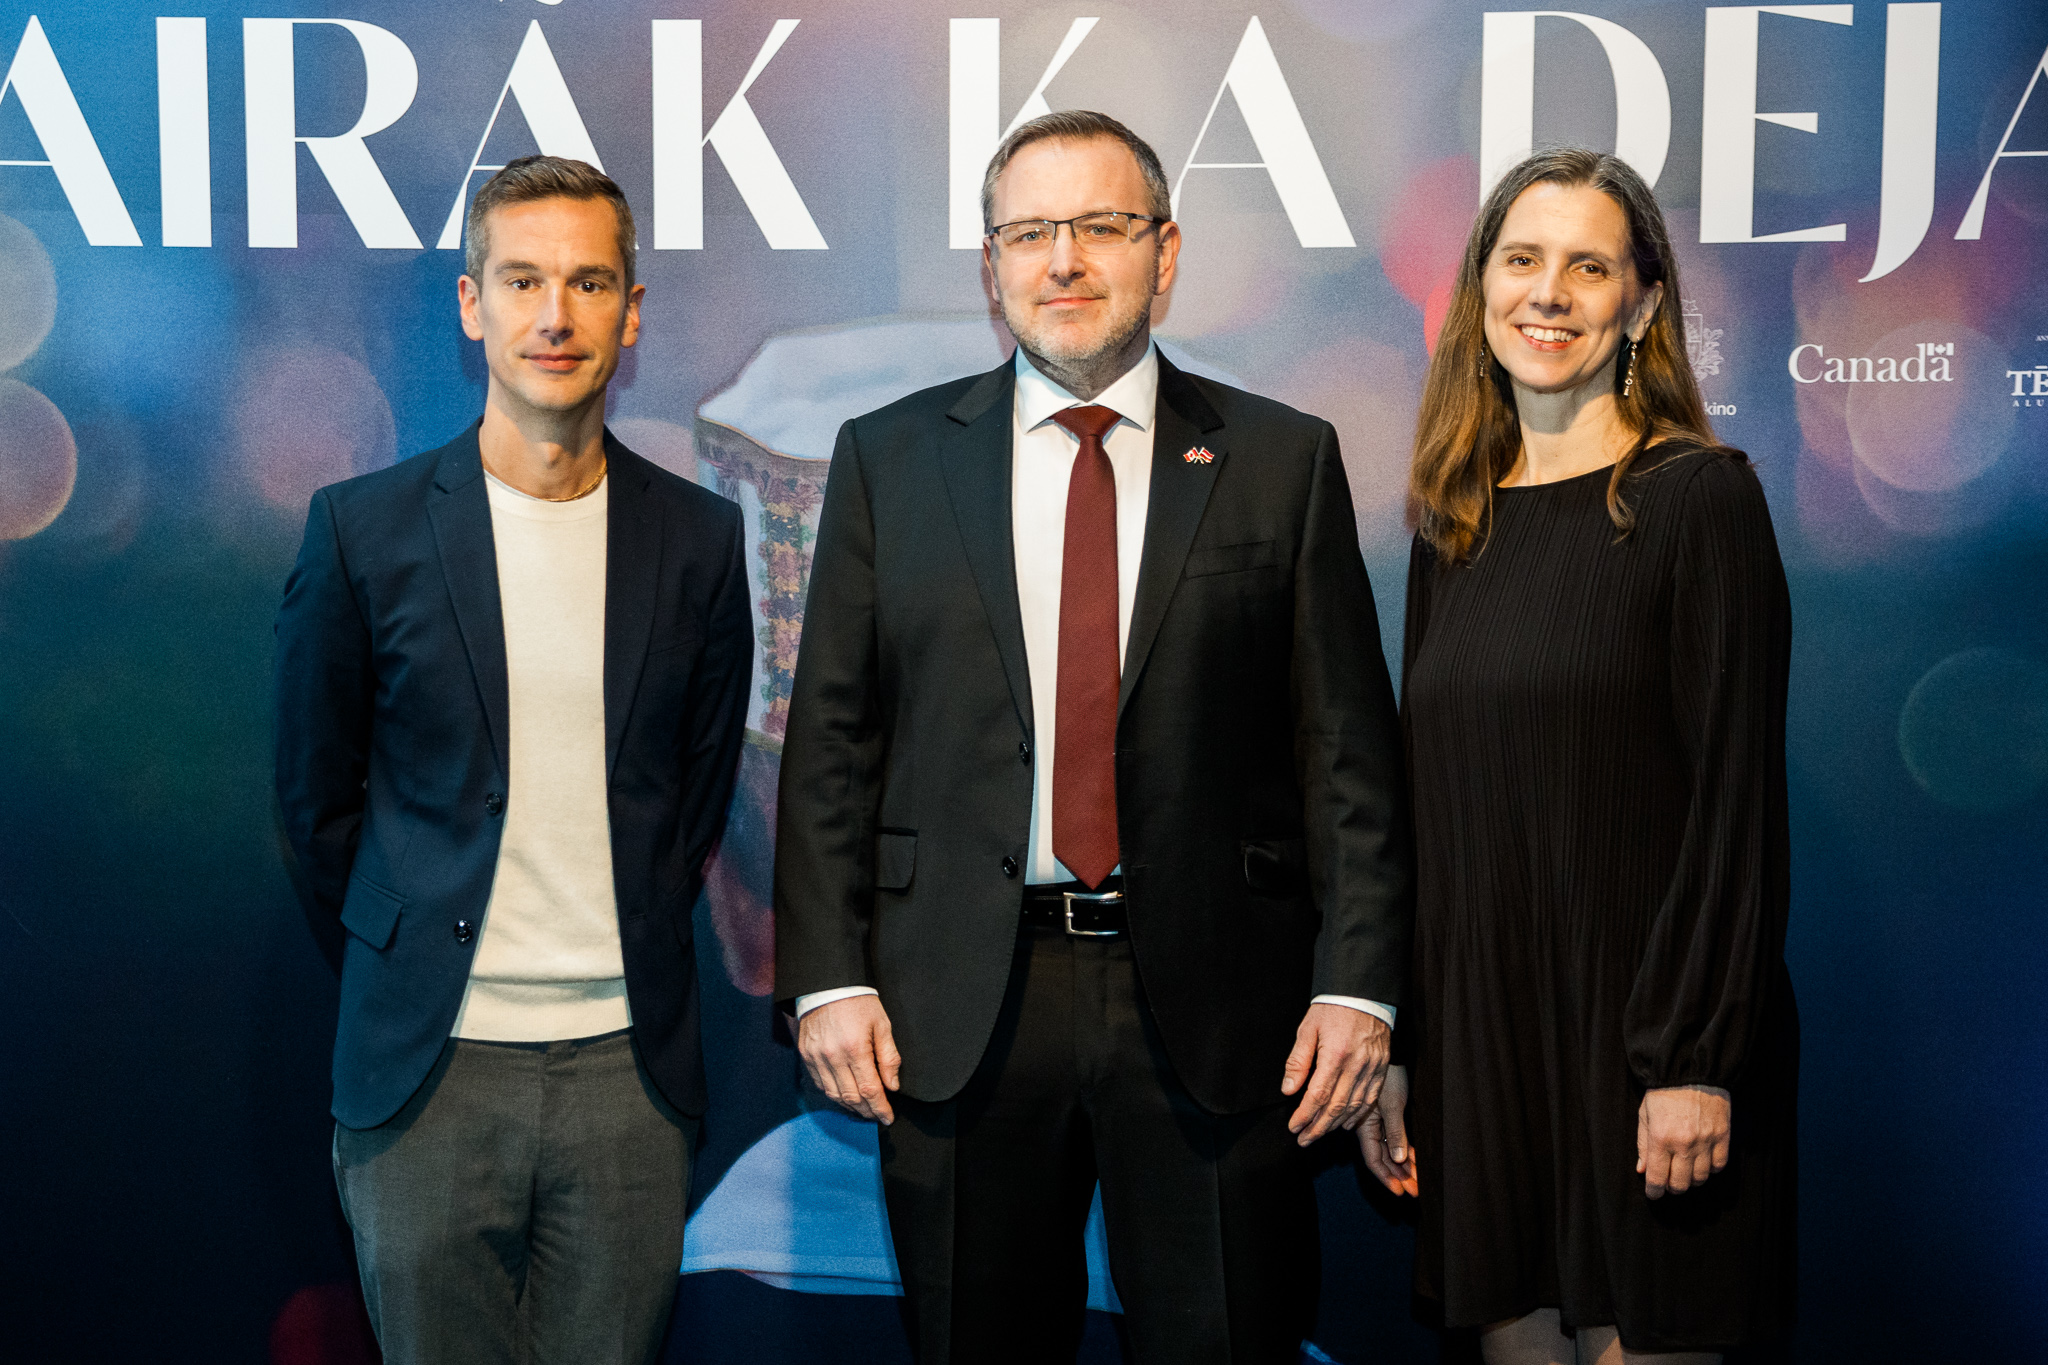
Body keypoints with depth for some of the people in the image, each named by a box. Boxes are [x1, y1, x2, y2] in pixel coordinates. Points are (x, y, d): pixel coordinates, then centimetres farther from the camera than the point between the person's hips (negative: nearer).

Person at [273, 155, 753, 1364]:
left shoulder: (700, 539, 3)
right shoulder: (364, 529, -2)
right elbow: (318, 794, 6)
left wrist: (633, 951, 11)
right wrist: (411, 970, 10)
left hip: (630, 1068, 2)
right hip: (429, 1073, -1)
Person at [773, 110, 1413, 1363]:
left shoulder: (1284, 460, 4)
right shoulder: (890, 458, 7)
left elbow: (1347, 743, 2)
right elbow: (831, 741, 5)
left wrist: (1358, 981, -5)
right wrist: (829, 976, -3)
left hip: (1215, 1013, 0)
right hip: (957, 1011, 1)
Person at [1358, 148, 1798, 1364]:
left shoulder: (1702, 498, -7)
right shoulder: (1456, 524, 9)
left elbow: (1740, 796, -12)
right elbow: (1426, 802, 11)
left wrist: (1696, 1060, -16)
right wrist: (1393, 1044, 9)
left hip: (1644, 1031, -5)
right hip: (1479, 1025, 5)